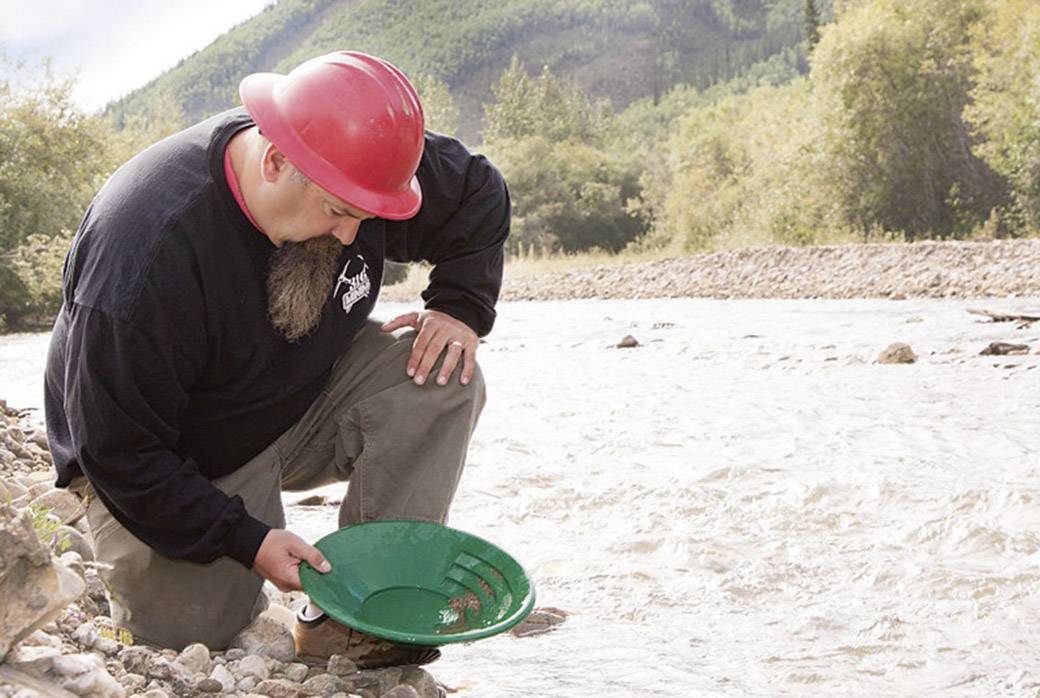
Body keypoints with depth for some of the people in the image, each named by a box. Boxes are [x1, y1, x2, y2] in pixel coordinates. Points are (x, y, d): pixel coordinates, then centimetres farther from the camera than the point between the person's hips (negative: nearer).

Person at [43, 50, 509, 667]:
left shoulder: (357, 166, -17)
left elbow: (480, 193, 3)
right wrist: (245, 540, -27)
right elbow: (117, 449, -26)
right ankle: (129, 556, 17)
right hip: (186, 463, -4)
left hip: (306, 399, 5)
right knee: (189, 632, -19)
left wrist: (461, 308, -13)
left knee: (443, 375, -20)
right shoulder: (148, 248, -34)